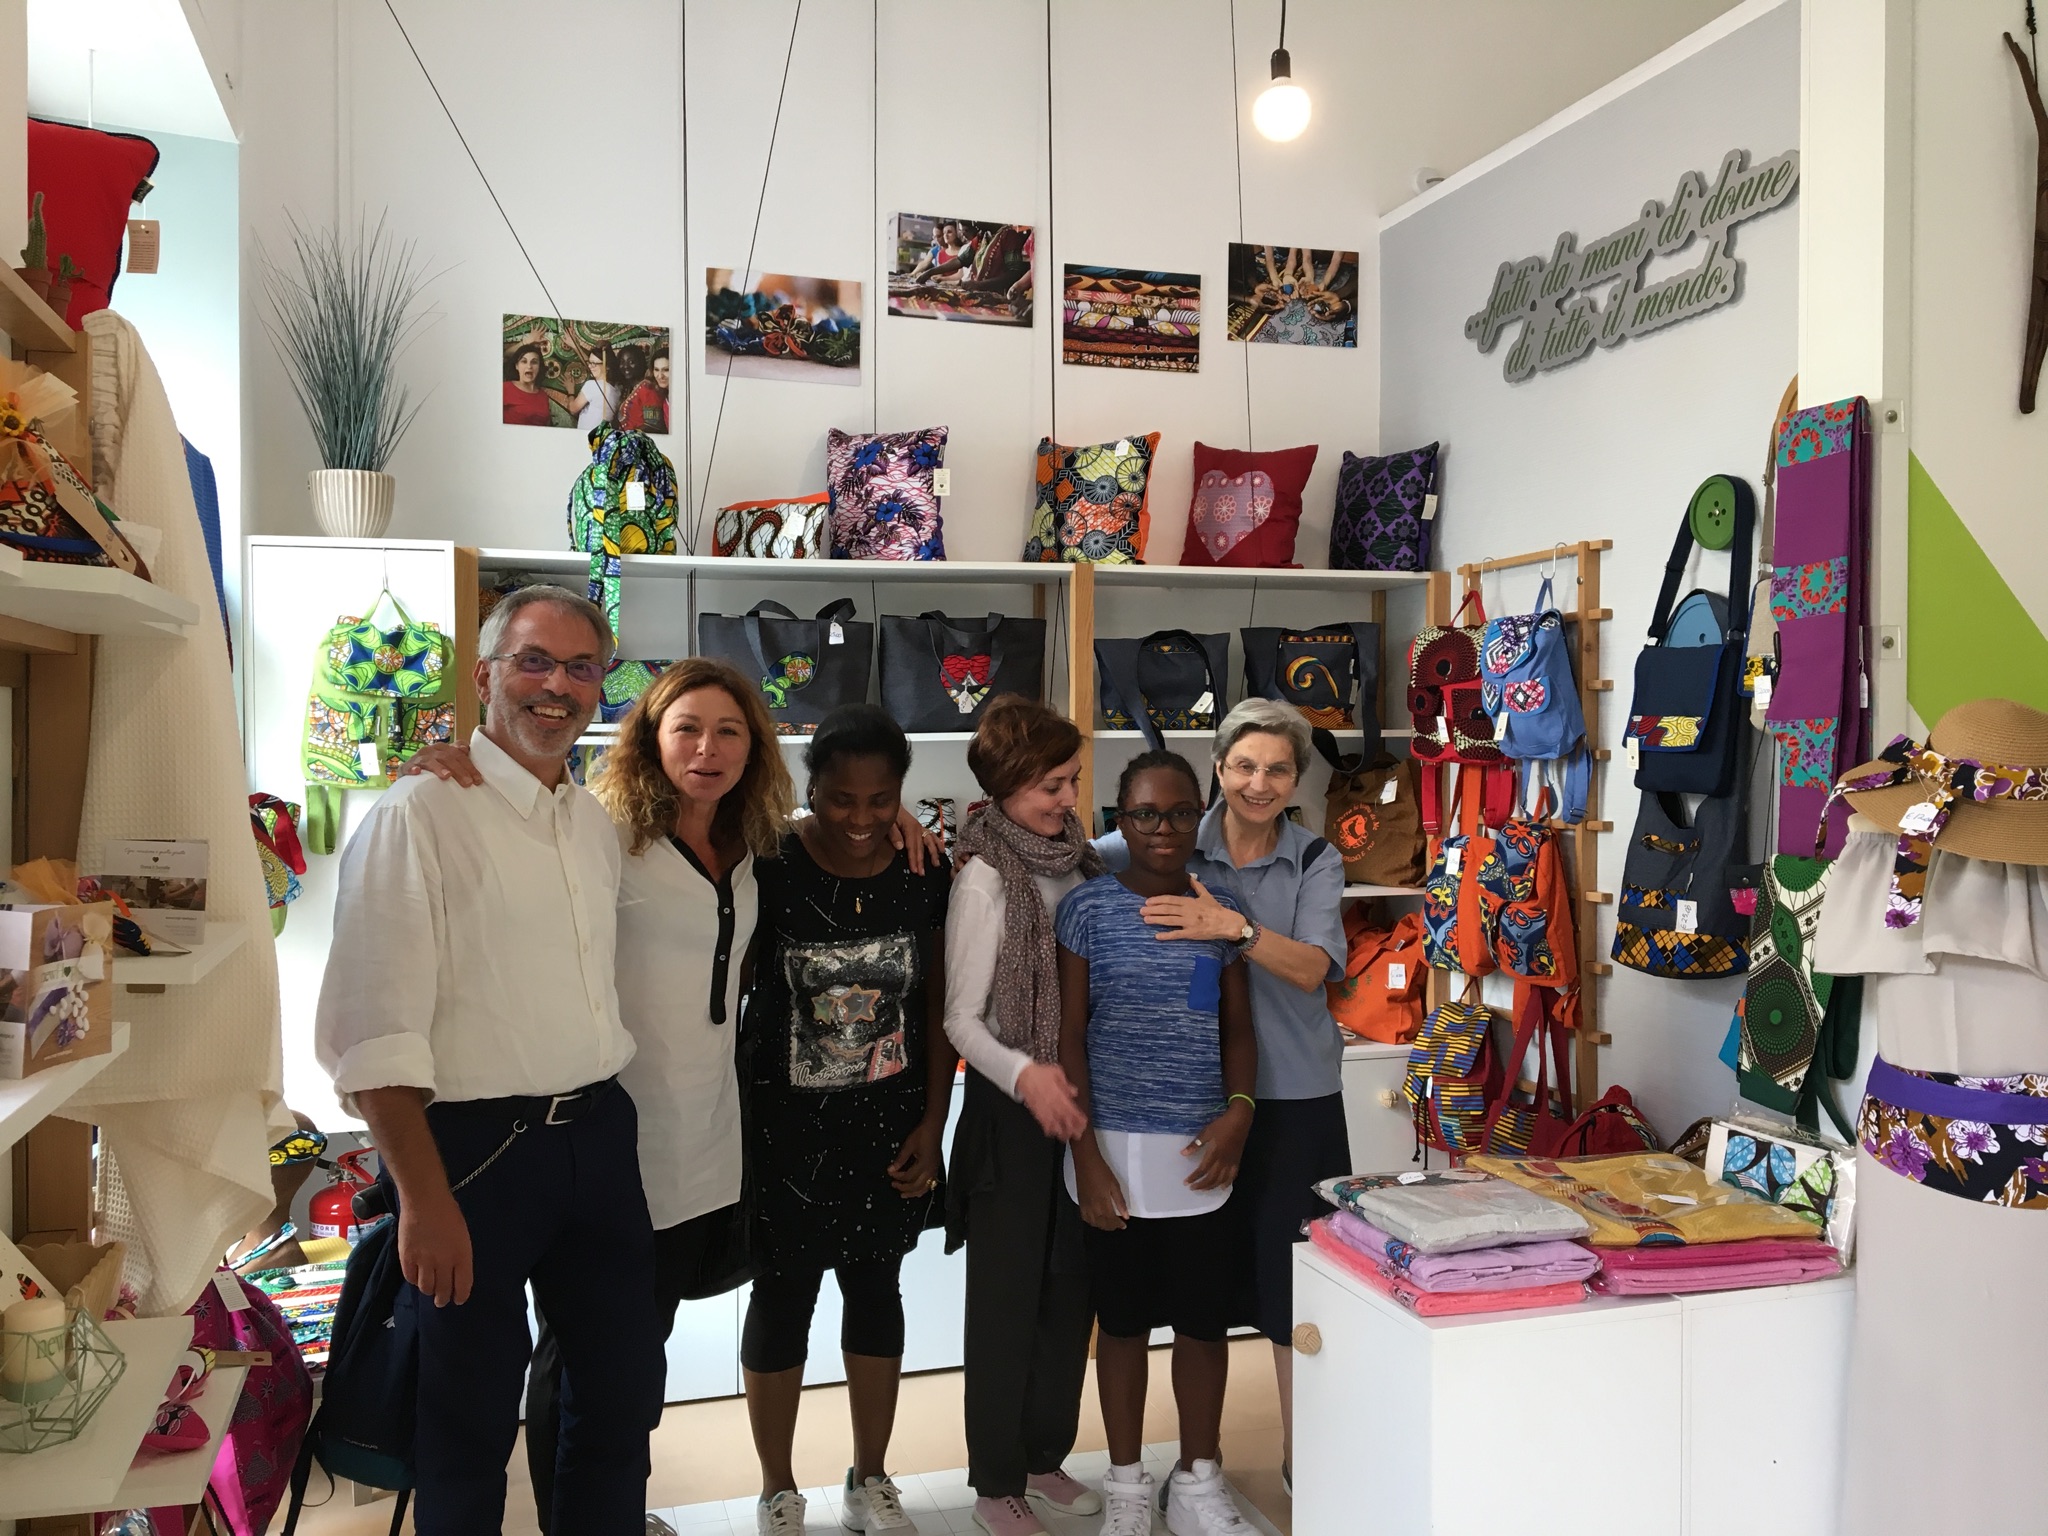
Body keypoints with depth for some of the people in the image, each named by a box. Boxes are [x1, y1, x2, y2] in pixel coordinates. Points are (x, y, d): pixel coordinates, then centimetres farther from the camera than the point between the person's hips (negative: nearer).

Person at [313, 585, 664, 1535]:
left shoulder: (595, 824, 10)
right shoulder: (420, 816, -12)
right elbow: (373, 1032, -17)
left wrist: (604, 1117, 12)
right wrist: (425, 1199, -19)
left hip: (599, 1136, 7)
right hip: (475, 1144, -6)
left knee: (624, 1391, 16)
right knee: (472, 1419, 9)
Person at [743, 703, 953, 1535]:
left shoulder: (925, 874, -6)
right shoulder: (767, 868, -15)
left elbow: (937, 1003, 2)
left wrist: (931, 1122, 0)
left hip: (890, 1129, 3)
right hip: (787, 1128, -3)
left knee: (877, 1291, 16)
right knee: (782, 1297, 10)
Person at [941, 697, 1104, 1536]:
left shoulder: (1083, 860, 3)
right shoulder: (986, 876, -14)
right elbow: (961, 1017, -15)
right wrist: (1024, 1075, -30)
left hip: (1082, 1099, 6)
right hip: (1013, 1109, -6)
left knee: (1070, 1287, 15)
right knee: (1007, 1296, 7)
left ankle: (1046, 1454, 33)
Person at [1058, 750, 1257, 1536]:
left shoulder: (1221, 910, 4)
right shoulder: (1088, 908, -4)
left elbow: (1238, 1027, 9)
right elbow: (1070, 1035, -4)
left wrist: (1239, 1109, -8)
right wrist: (1085, 1154, -8)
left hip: (1200, 1152, 2)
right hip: (1116, 1148, -2)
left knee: (1205, 1321, 10)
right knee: (1123, 1320, 11)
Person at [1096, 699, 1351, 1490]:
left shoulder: (1316, 860, -1)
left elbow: (1313, 968, -13)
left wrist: (1236, 927, -30)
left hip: (1294, 1098, 0)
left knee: (1291, 1275, 5)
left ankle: (1300, 1452, 26)